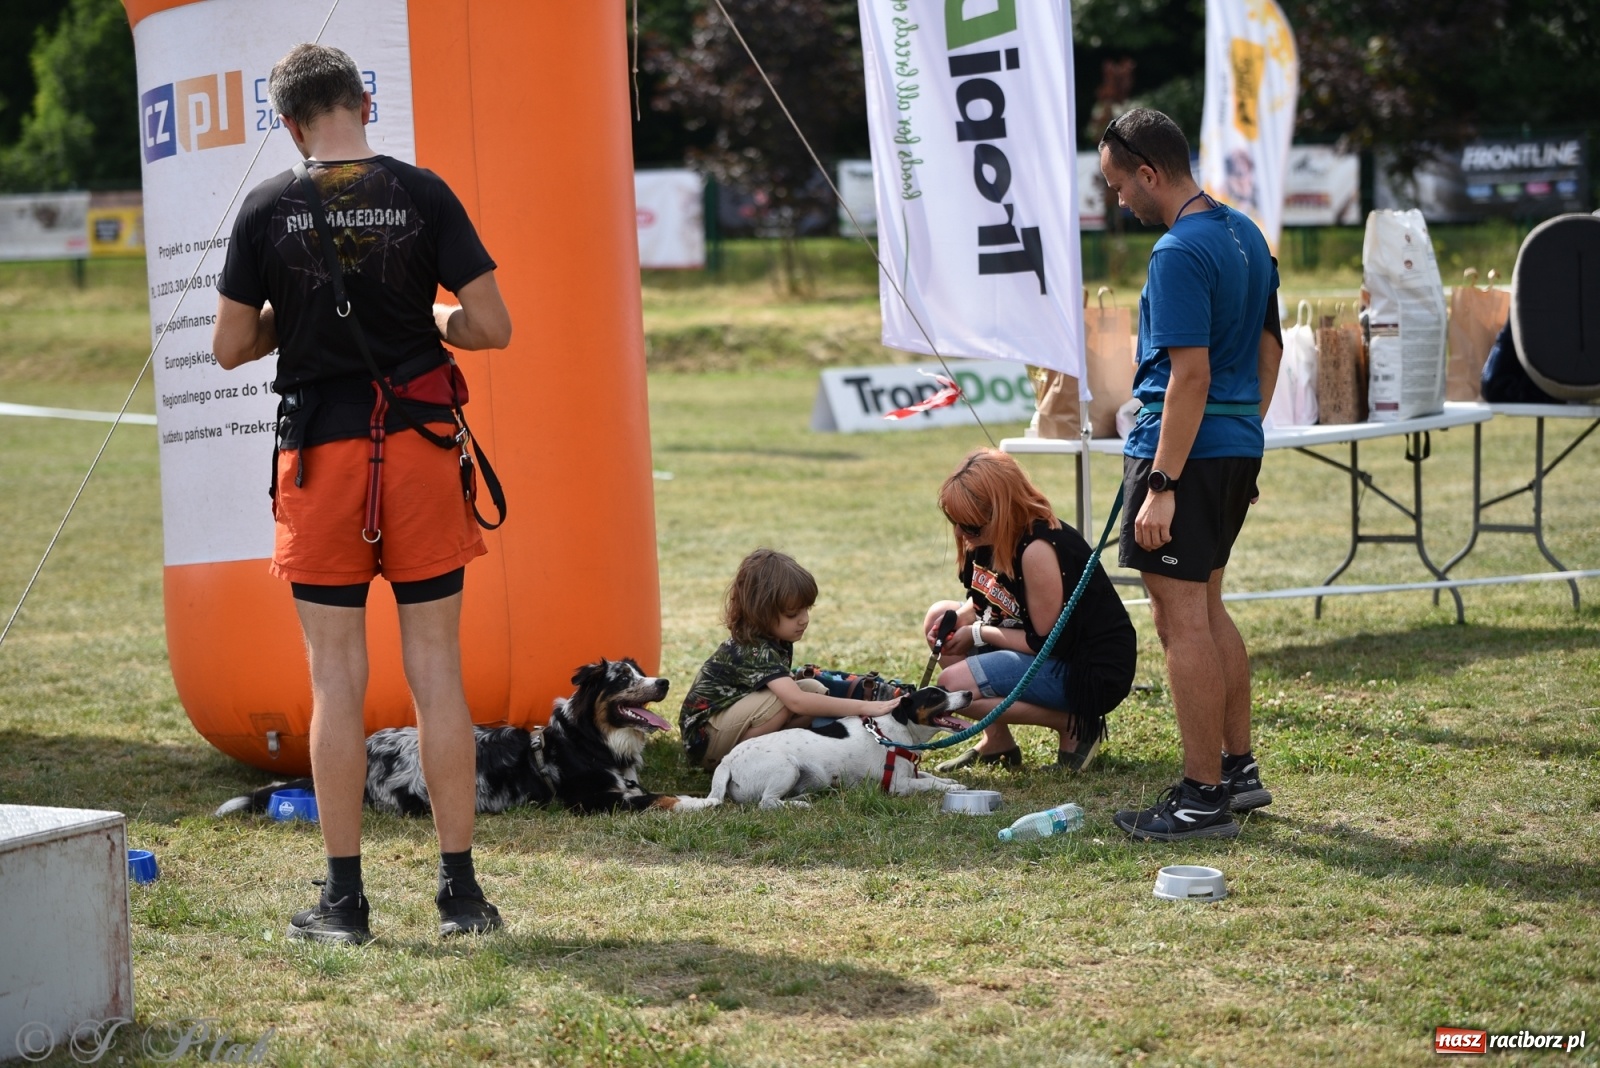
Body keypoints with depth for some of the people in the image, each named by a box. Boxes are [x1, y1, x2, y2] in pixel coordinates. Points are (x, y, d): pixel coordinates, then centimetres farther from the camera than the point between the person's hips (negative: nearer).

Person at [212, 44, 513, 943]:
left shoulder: (269, 210, -3)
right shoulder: (423, 195, -3)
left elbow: (231, 347, 2)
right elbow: (492, 327, -5)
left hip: (320, 451, 0)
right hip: (419, 441, 0)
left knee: (338, 675, 4)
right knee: (436, 669, 5)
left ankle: (345, 899, 5)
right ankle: (461, 891, 8)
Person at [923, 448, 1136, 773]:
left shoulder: (1038, 548, -27)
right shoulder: (999, 538, 0)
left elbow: (1046, 642, -22)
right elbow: (986, 601, 14)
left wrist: (977, 634, -13)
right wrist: (958, 618, -8)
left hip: (1092, 673, -10)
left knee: (953, 685, -21)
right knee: (940, 616, 11)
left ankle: (1074, 725, -7)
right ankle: (996, 740, 11)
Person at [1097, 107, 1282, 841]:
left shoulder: (1179, 253, -19)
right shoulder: (1243, 235, 11)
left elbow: (1190, 375, -23)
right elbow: (1269, 348, 18)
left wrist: (1162, 486, -23)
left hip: (1185, 450, -10)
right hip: (1239, 449, 10)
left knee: (1182, 620, -4)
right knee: (1206, 609, 20)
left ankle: (1204, 800, 0)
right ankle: (1239, 770, 27)